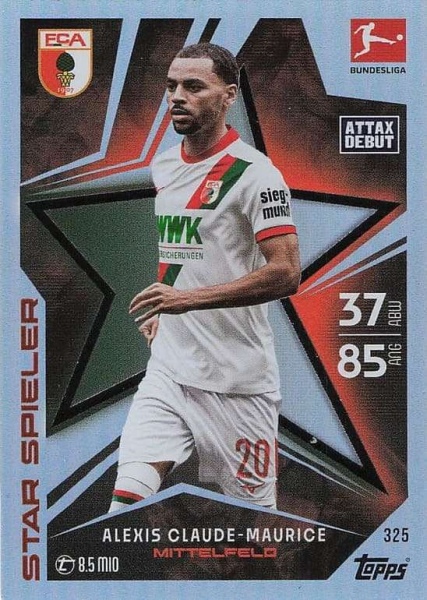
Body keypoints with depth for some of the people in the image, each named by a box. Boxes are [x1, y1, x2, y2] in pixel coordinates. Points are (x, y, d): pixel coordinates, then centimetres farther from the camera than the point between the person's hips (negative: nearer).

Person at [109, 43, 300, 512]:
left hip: (237, 380, -5)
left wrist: (188, 298, -26)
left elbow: (285, 274, -20)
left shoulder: (254, 172, -12)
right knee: (127, 498, -6)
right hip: (167, 369, 6)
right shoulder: (163, 166, 12)